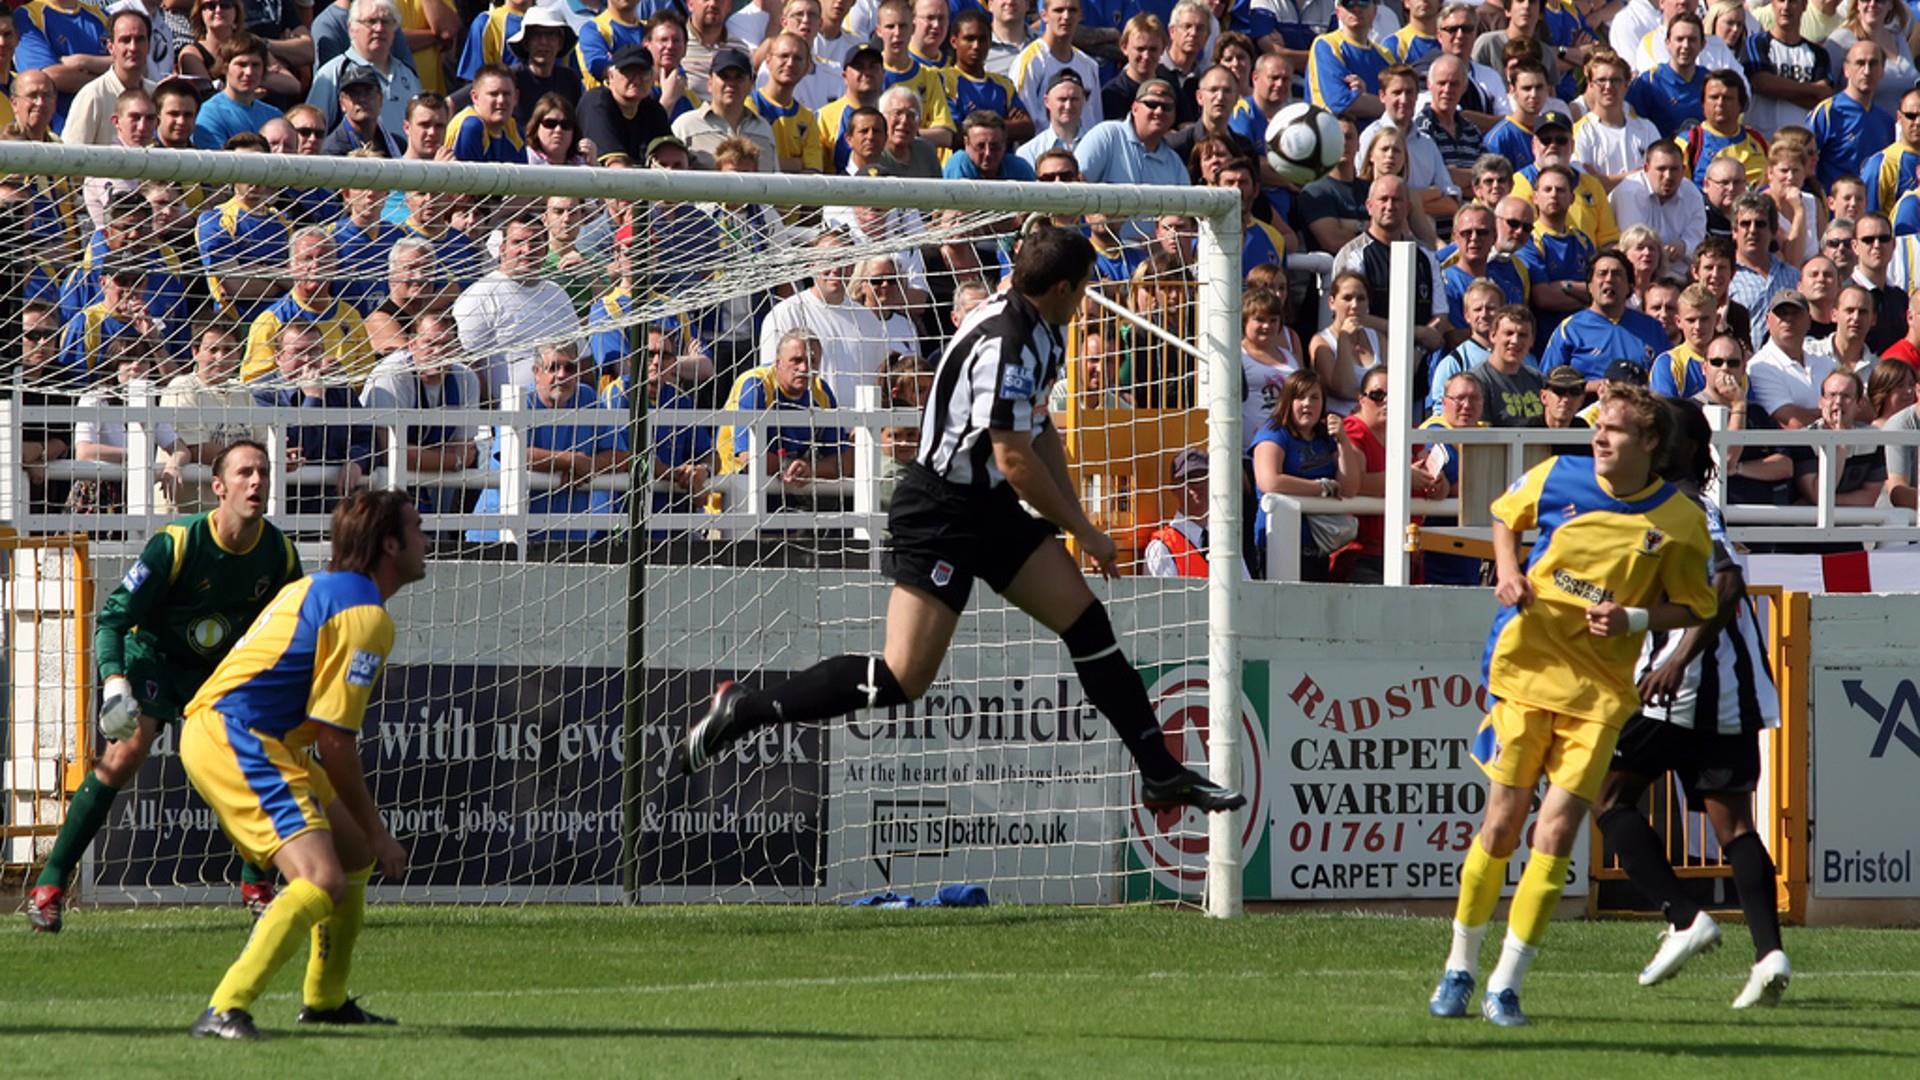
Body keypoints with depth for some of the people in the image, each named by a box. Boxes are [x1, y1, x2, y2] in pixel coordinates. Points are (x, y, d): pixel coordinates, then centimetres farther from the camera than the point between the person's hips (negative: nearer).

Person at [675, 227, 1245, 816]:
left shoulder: (1036, 331, 7)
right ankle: (743, 708, -4)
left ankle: (1161, 774, 11)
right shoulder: (1005, 344, -24)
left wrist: (1075, 519, 13)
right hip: (941, 513, -10)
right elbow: (1016, 460, -22)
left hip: (989, 505, 10)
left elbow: (1040, 432, 20)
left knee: (1086, 620, 5)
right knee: (902, 679, -14)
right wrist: (1084, 533, -10)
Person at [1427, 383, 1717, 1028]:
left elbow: (1692, 609, 6)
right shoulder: (1557, 478, -2)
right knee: (1503, 824, 1)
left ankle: (1505, 987, 0)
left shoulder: (1680, 520, -5)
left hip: (1600, 690, -1)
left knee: (1556, 834, -9)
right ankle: (1459, 969, 19)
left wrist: (1634, 619, -12)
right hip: (1526, 668, 1)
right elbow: (1505, 516, 19)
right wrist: (1507, 571, 0)